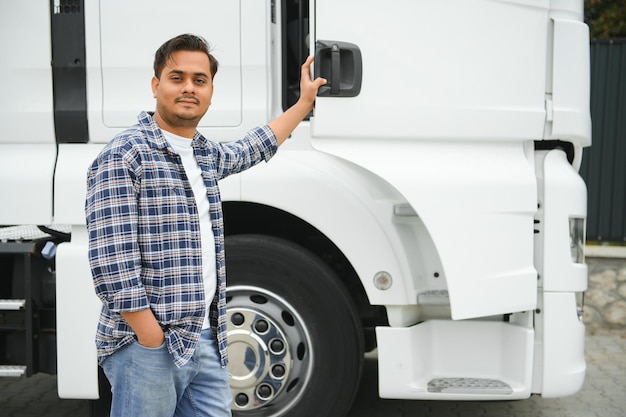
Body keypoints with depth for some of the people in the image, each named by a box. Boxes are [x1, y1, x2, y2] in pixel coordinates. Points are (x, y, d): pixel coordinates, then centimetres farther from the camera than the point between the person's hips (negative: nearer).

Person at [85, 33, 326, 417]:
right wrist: (151, 341, -19)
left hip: (208, 340, 7)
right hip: (148, 347, -7)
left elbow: (253, 149, 34)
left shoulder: (207, 154, 12)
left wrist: (305, 101, 40)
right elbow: (111, 262, -18)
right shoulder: (123, 157, -12)